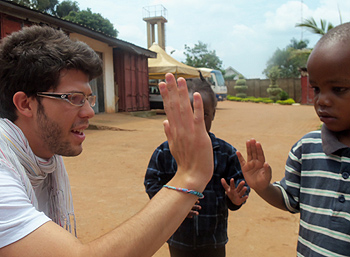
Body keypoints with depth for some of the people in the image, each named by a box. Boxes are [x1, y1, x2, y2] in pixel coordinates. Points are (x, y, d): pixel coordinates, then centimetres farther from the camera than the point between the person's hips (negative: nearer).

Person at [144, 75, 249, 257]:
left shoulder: (225, 152, -7)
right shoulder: (165, 152, -9)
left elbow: (240, 184, -3)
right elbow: (151, 182, -4)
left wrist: (235, 199, -25)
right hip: (178, 237, 0)